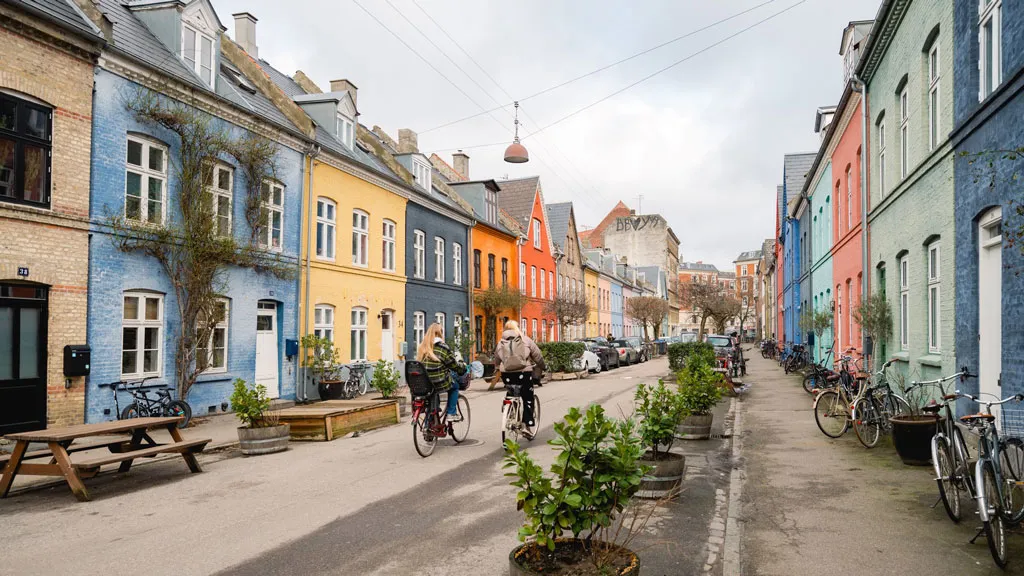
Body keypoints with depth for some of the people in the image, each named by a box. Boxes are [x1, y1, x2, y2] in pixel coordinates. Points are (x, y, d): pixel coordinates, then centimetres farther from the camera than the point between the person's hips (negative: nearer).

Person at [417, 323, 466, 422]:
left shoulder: (422, 347, 7)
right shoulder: (442, 347, -10)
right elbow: (455, 365, -3)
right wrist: (463, 366, 19)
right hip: (439, 383, -5)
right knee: (455, 386, 23)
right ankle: (452, 413, 20)